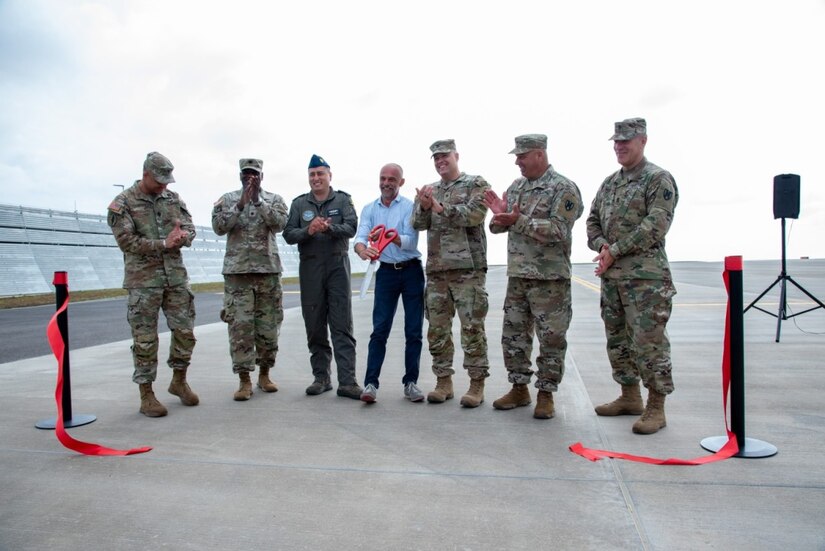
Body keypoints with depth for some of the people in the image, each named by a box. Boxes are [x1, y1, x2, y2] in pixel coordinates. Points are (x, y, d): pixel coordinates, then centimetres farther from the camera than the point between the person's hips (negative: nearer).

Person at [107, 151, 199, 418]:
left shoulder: (173, 199, 11)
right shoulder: (123, 203, -3)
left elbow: (190, 230, 8)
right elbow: (126, 241, -12)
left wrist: (182, 236, -15)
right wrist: (164, 243, -16)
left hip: (176, 276, 5)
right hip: (143, 280, -4)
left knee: (185, 331, 6)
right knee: (145, 339, 0)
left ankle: (179, 381, 26)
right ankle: (146, 395, 11)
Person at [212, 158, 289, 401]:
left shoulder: (274, 199, 8)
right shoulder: (227, 199, 7)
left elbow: (279, 223, -11)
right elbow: (219, 227, -9)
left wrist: (258, 200, -18)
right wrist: (241, 204, -17)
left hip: (268, 270, 1)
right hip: (237, 271, -1)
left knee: (268, 326, 6)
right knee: (240, 326, -4)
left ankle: (264, 374, 21)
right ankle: (244, 380, 4)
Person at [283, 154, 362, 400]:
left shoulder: (343, 200, 7)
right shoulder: (299, 203, 12)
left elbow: (351, 227, -7)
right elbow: (288, 234, 4)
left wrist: (329, 227, -26)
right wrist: (308, 231, -16)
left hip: (338, 265, -2)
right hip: (310, 267, 2)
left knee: (342, 326, -5)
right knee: (315, 327, 5)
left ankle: (347, 381, -6)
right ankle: (321, 378, 15)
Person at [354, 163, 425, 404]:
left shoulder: (410, 207, -2)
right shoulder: (369, 209, 7)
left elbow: (411, 241, -14)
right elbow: (360, 237, -10)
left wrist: (394, 238, -34)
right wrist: (363, 250, -33)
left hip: (411, 271, -1)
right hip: (386, 272, 2)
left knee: (414, 330, 2)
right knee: (379, 330, -2)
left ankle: (410, 382, 12)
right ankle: (370, 383, -2)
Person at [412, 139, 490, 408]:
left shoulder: (476, 184, 3)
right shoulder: (429, 190, 17)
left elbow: (474, 214, -14)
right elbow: (418, 223, 4)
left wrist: (440, 207, -19)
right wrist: (424, 206, -16)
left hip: (468, 267, -5)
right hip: (436, 270, 5)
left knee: (472, 327, -2)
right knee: (437, 328, 7)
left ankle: (477, 383, 8)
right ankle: (443, 381, 18)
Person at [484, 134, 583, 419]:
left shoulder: (564, 189, -9)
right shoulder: (515, 187, 12)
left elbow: (559, 231, -20)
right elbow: (498, 227, 13)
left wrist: (519, 221, -24)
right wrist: (499, 214, -10)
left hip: (549, 278, -6)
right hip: (517, 276, 7)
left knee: (551, 339, 2)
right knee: (513, 334, 12)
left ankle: (546, 394, 16)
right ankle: (519, 389, 26)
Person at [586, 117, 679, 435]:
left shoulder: (658, 179, -4)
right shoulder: (609, 183, 17)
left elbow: (656, 226, -15)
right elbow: (592, 221, 17)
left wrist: (615, 251, -15)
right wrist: (602, 245, -4)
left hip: (646, 276, -7)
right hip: (610, 276, 8)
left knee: (649, 343, -5)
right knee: (617, 340, 14)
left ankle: (656, 408, 7)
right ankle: (629, 397, 28)